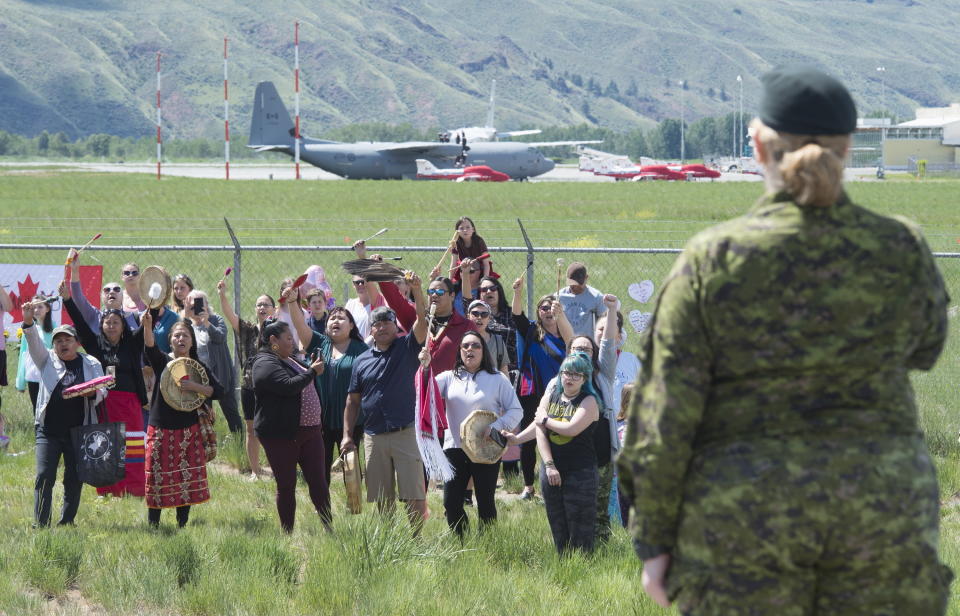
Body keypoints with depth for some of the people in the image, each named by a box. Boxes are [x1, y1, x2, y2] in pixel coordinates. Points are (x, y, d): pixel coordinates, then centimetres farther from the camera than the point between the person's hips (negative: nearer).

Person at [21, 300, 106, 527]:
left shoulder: (91, 364, 9)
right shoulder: (47, 360, 9)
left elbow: (102, 392, 1)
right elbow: (33, 343, -7)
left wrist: (93, 394, -22)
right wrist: (28, 322, -25)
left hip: (79, 431, 1)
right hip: (48, 430, -1)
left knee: (74, 479, 5)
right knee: (44, 476, -9)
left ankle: (67, 522, 15)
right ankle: (41, 524, -9)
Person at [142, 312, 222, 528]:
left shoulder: (199, 368, 5)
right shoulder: (162, 361, 0)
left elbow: (218, 391, -5)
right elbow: (150, 348, -23)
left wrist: (194, 387, -20)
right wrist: (147, 326, -43)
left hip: (188, 431, 2)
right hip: (160, 430, -2)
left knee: (187, 479, 2)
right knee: (157, 478, -2)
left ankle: (182, 525, 12)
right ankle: (152, 525, 6)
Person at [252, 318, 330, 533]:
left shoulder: (289, 360, 17)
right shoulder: (265, 364, -13)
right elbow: (289, 386, -26)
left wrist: (314, 368, 15)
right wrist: (312, 372, -14)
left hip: (309, 431, 8)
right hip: (281, 435, -8)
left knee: (318, 482, 5)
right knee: (286, 486, 1)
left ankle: (329, 529, 8)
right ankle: (288, 534, 8)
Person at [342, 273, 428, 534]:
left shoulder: (406, 348, 3)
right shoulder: (362, 360, 12)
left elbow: (422, 320, -13)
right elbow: (353, 400, 13)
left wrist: (417, 290, -27)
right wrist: (347, 435, 6)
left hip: (405, 432, -3)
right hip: (374, 436, 3)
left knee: (414, 495, -6)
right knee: (382, 498, 10)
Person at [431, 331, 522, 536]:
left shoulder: (497, 379, 4)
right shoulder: (449, 378, 10)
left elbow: (516, 411, 1)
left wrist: (495, 427, -14)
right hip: (454, 448, 2)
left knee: (486, 503, 3)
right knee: (451, 503, -1)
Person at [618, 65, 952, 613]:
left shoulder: (713, 259, -8)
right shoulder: (901, 251, -3)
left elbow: (668, 410, -7)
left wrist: (654, 539, 0)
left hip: (744, 519, -2)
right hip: (881, 507, 2)